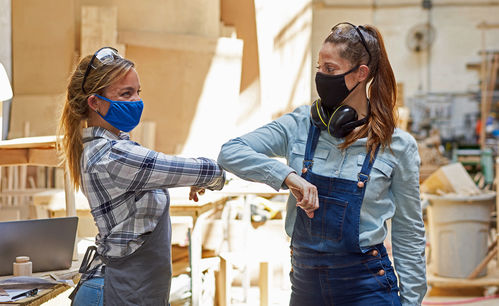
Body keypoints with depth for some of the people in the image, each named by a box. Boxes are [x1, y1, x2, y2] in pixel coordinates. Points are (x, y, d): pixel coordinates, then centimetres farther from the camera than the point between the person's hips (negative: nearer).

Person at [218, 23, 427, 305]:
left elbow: (408, 233, 0)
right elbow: (230, 152, -8)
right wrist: (287, 175, -23)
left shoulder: (398, 146, -6)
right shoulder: (301, 125, -1)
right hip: (305, 283, 3)